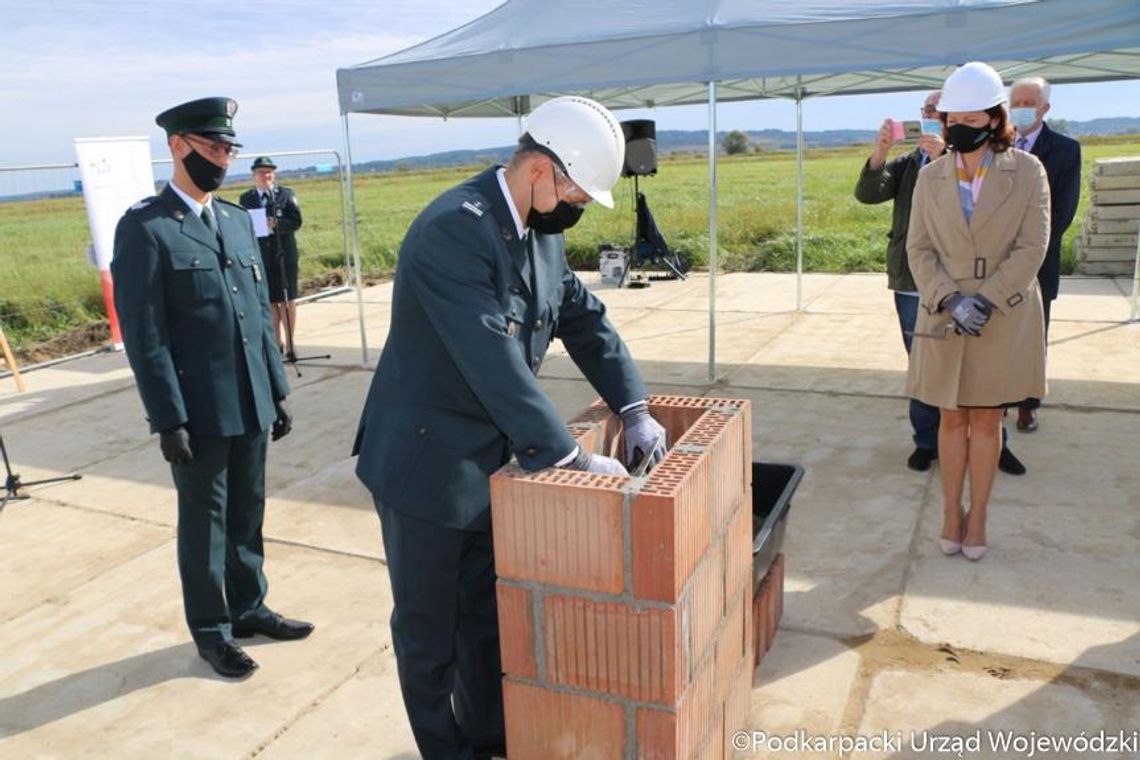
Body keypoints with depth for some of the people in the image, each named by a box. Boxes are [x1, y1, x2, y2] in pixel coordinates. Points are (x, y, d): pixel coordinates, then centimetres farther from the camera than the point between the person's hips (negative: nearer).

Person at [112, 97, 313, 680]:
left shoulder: (238, 219, 11)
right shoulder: (145, 226, -9)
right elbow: (143, 333, -13)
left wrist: (277, 389, 10)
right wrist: (169, 420, -15)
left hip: (251, 402, 6)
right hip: (198, 411, -6)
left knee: (247, 513, 17)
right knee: (204, 521, 9)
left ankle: (248, 607, 35)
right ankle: (211, 630, 26)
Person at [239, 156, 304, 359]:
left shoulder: (287, 194, 2)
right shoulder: (246, 198, 7)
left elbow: (296, 222, -7)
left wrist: (277, 223, -24)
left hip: (284, 255, -2)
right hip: (259, 256, 2)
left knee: (287, 300, 2)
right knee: (269, 301, 8)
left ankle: (289, 343, 10)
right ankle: (277, 341, 21)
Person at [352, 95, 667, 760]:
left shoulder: (542, 230, 1)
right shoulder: (455, 228, -26)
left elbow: (583, 315, 8)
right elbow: (494, 363, -31)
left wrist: (634, 408, -2)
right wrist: (569, 456, -27)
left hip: (493, 462, 8)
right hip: (427, 464, -8)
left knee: (490, 616, 22)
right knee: (429, 630, 13)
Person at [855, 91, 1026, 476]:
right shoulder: (907, 164, 10)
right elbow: (867, 193, -4)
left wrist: (944, 158, -30)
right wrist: (880, 153, -21)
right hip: (913, 283, 3)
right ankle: (926, 442, 22)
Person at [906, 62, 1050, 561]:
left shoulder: (1026, 171, -1)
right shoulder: (931, 177, 3)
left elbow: (1032, 247, -6)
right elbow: (918, 248, 0)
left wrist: (986, 300, -17)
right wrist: (951, 300, -15)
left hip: (1004, 321, -1)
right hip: (943, 320, 1)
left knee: (987, 422, 8)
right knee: (952, 420, 9)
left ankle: (977, 517, 20)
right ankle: (951, 514, 22)